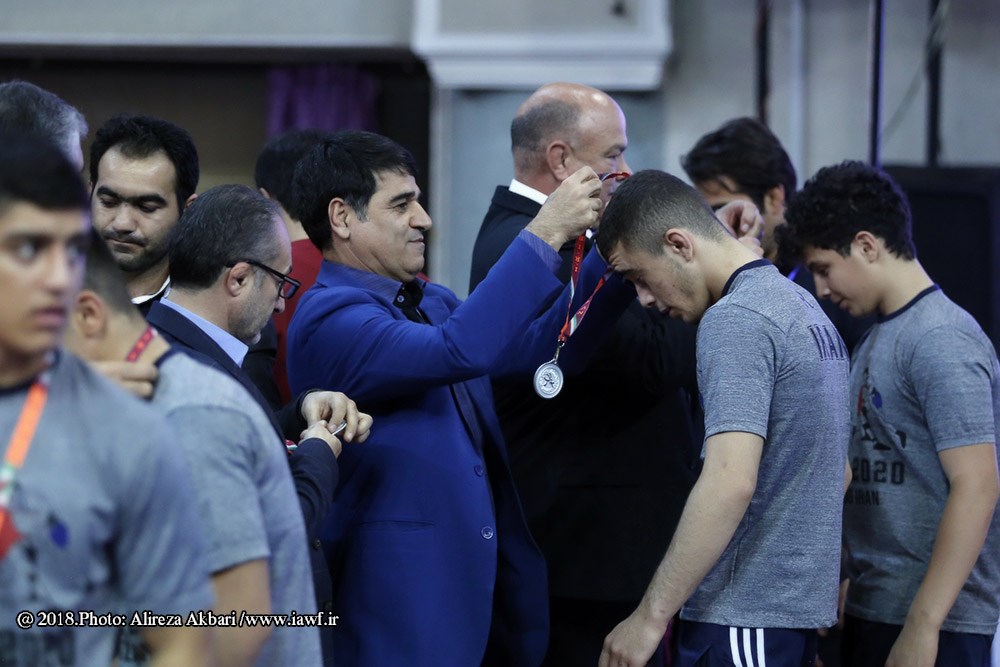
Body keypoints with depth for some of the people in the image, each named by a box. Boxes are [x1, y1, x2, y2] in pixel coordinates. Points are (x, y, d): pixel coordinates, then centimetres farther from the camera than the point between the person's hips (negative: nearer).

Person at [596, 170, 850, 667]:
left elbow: (730, 482, -25)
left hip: (744, 617, -9)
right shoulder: (801, 304, 15)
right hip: (800, 604, 9)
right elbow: (835, 471, 22)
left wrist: (650, 616, -21)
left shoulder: (735, 320, -15)